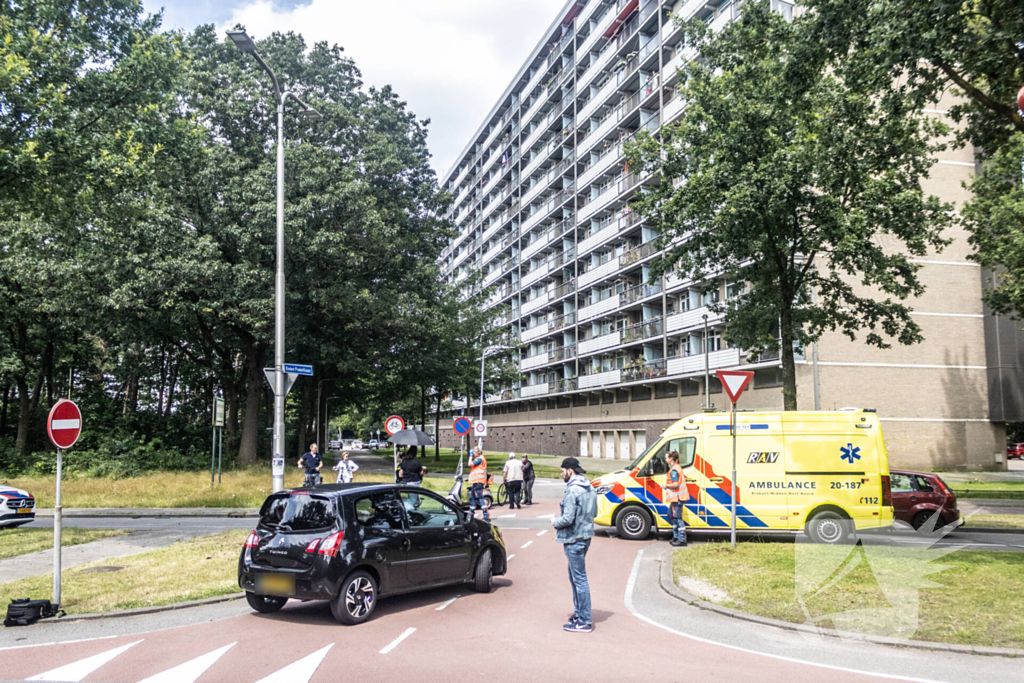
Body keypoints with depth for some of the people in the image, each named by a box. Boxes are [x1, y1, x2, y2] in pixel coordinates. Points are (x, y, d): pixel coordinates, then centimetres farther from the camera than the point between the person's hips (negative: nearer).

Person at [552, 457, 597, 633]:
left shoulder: (572, 490, -20)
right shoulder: (590, 488, 10)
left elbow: (568, 519, -24)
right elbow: (594, 513, 18)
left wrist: (555, 522, -4)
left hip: (574, 540, -10)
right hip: (586, 536, 10)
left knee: (579, 579, -2)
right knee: (574, 576, 21)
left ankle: (585, 622, 4)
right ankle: (579, 614, 30)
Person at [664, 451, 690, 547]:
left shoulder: (673, 470, -18)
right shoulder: (678, 467, 15)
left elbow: (676, 484, -24)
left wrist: (666, 485, -8)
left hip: (677, 497, -11)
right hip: (676, 497, 11)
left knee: (678, 518, -8)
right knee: (671, 516, 19)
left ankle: (682, 540, -6)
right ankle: (676, 537, 25)